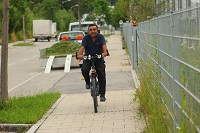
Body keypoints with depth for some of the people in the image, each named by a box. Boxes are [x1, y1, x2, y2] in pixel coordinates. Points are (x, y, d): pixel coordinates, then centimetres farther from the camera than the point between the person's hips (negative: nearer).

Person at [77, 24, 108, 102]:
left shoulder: (100, 37, -8)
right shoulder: (86, 38, -9)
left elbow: (104, 45, -25)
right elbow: (82, 47, -23)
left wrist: (105, 52, -47)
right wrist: (80, 55, -44)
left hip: (99, 59, 0)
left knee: (102, 75, -9)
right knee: (84, 70, -27)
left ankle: (102, 94, 2)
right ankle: (88, 82, 4)